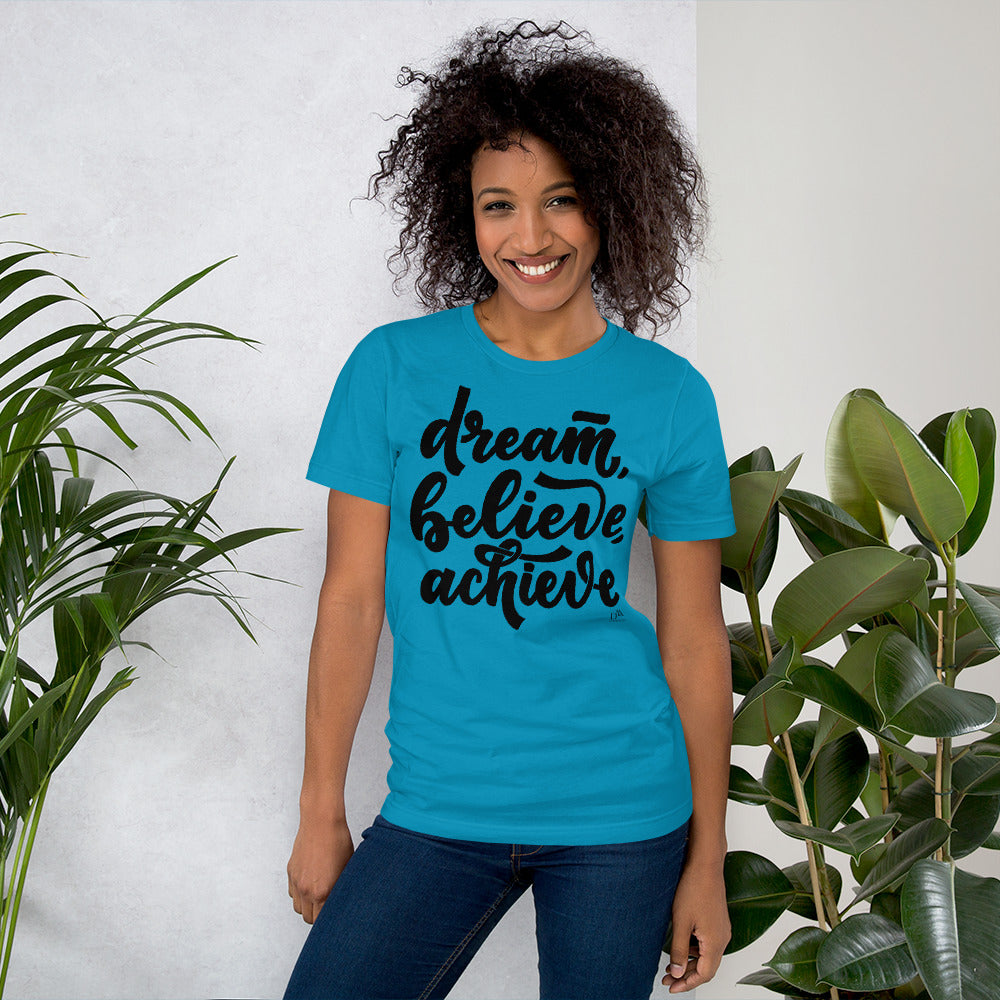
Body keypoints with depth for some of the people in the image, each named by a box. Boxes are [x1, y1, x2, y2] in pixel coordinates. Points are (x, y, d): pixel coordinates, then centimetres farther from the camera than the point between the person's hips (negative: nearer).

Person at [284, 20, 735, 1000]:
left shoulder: (670, 397, -2)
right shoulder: (394, 368, -3)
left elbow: (694, 641, 1)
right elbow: (350, 598, 0)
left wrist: (707, 862, 4)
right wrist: (321, 813, 2)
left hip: (621, 814, 0)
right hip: (437, 810, 0)